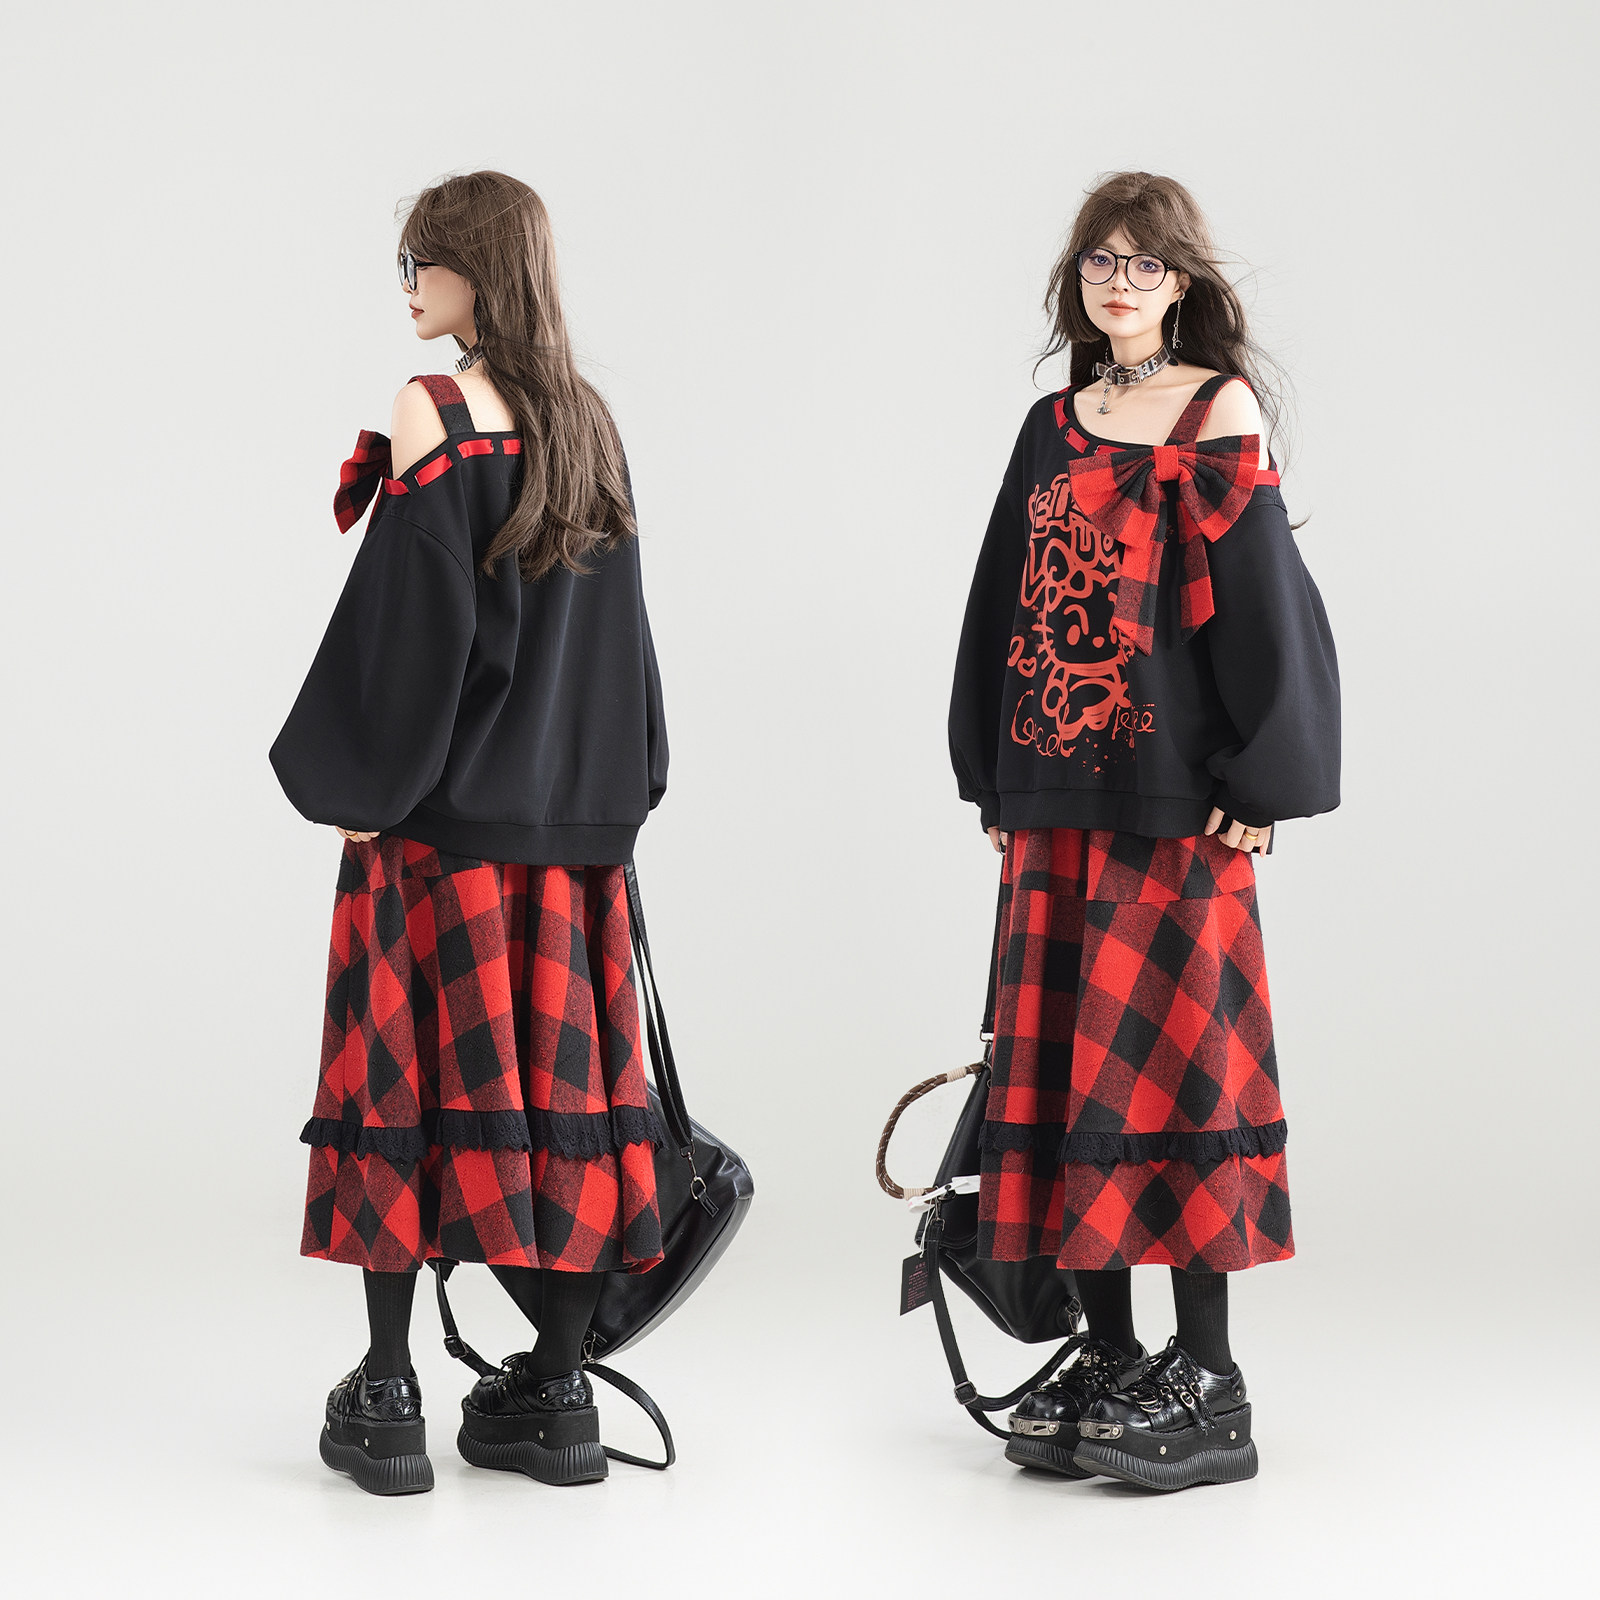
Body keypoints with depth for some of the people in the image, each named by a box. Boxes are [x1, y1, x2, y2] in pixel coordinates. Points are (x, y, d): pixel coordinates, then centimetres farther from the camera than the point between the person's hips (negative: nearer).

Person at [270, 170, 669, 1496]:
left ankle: (387, 1399, 2)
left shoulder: (434, 415, -11)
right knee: (555, 1057, 7)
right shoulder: (588, 420, 9)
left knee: (414, 1057, 0)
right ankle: (556, 1391, 10)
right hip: (574, 806, 6)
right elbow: (617, 622, 13)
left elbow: (407, 615, -15)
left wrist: (350, 778, -8)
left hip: (440, 797, -6)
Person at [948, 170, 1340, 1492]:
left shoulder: (1220, 413, -2)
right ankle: (1107, 1357, 13)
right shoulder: (1056, 425, 16)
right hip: (1055, 798, 6)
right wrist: (994, 777, 13)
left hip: (1175, 792, -6)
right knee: (1058, 1061, 5)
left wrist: (1253, 781, -11)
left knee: (1165, 1057, -8)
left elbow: (1263, 600, -7)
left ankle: (1207, 1379, -2)